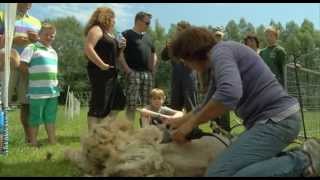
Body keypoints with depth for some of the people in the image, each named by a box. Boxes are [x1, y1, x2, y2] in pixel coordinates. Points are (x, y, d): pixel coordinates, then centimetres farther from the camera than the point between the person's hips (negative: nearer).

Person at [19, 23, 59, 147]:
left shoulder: (53, 52, 17)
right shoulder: (32, 48, -4)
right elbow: (22, 66, -9)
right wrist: (35, 75, -2)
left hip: (53, 90, 7)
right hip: (37, 90, -6)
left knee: (51, 118, 12)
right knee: (35, 118, 1)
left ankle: (53, 142, 19)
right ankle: (33, 143, 9)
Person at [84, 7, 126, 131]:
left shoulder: (110, 33, 22)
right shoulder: (97, 29, -6)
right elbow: (88, 49, -20)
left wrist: (120, 47, 9)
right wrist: (102, 64, -22)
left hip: (111, 73, 10)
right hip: (99, 71, -10)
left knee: (108, 104, 9)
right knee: (98, 104, -12)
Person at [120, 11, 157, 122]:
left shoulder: (147, 37, 22)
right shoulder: (127, 35, 1)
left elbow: (153, 54, 30)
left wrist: (153, 67, 13)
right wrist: (127, 70, -14)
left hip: (148, 74, 7)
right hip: (134, 73, -6)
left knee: (146, 105, 6)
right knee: (131, 105, -9)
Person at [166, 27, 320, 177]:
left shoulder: (220, 51, -12)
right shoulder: (217, 70, 20)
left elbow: (229, 94, -31)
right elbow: (208, 105, 35)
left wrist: (191, 123, -20)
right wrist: (180, 121, 33)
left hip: (276, 119, -11)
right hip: (272, 119, 11)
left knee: (218, 173, -20)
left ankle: (303, 161, -13)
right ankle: (300, 157, 14)